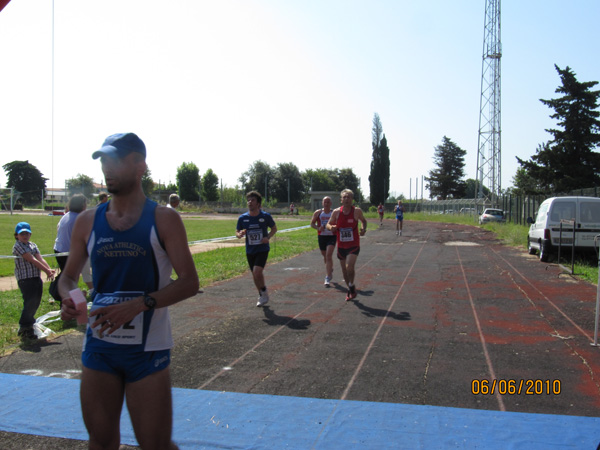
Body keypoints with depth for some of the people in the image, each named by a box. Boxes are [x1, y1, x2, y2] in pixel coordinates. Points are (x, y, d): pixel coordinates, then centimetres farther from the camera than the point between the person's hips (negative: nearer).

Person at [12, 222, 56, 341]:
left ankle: (27, 325, 29)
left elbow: (41, 259, 4)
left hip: (37, 278, 7)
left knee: (35, 303, 12)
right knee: (29, 303, -8)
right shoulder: (18, 246, -8)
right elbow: (32, 260, -14)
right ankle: (25, 329, 5)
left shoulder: (33, 245, 15)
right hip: (25, 279, -7)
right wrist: (46, 271, -15)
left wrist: (49, 270, -13)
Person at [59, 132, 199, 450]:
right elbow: (68, 276, 14)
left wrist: (139, 304, -22)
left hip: (148, 349, -3)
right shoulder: (88, 221, 6)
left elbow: (189, 282, -9)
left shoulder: (163, 219, -5)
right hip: (98, 346, 3)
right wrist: (68, 299, -9)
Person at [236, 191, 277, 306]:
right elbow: (237, 232, 7)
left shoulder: (265, 216, -8)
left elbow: (274, 228, 7)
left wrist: (268, 237, -12)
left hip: (262, 249, -4)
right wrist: (240, 235, -18)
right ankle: (262, 295, 33)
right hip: (250, 250, 4)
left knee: (257, 272, -20)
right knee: (255, 275, 12)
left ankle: (264, 292, 5)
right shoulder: (243, 218, -2)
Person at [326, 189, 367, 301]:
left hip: (354, 245, -3)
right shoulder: (336, 212, -3)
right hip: (341, 246, 3)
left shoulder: (357, 211, -6)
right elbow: (328, 224, 8)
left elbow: (364, 220, 13)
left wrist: (364, 229, -8)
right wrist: (331, 227, -16)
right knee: (344, 270, 11)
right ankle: (350, 289, 34)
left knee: (349, 267, -22)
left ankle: (351, 286, 5)